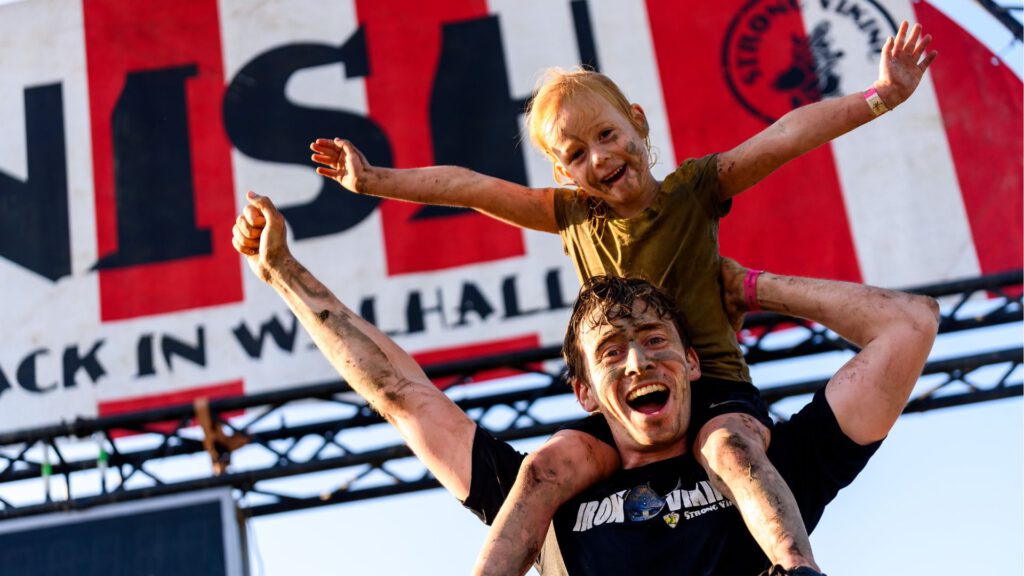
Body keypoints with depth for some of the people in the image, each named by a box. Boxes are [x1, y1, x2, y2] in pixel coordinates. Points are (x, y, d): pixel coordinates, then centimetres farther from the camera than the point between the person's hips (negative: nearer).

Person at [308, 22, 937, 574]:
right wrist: (376, 180, 11)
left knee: (730, 448, -36)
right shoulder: (574, 216, 8)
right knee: (549, 466, -23)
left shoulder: (695, 189, -1)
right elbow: (469, 186, 11)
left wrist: (879, 97, -22)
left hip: (714, 388, -3)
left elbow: (785, 136, -12)